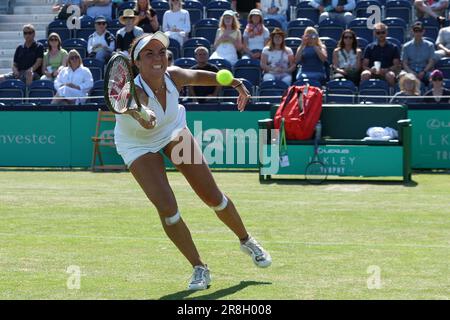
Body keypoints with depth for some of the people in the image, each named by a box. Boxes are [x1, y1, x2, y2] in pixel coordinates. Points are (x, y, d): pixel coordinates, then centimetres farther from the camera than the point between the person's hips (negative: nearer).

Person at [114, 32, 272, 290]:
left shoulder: (175, 77, -26)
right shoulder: (133, 92, -40)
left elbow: (201, 76, 0)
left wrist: (236, 83, 4)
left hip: (173, 131, 4)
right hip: (138, 146, -4)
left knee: (213, 196, 5)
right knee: (167, 209, -17)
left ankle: (247, 241, 34)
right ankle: (199, 269, 4)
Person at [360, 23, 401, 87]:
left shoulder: (393, 47, 13)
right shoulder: (369, 47, 15)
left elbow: (397, 66, 5)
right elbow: (364, 65, 10)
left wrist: (386, 70, -15)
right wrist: (371, 70, -15)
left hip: (386, 72, -1)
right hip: (372, 73, 1)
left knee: (390, 75, -36)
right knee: (365, 74, -33)